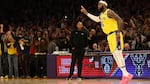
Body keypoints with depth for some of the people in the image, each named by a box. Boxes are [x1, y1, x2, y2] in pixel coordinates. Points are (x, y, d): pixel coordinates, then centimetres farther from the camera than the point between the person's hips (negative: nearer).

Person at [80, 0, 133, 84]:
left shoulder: (109, 12, -11)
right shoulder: (102, 14, 16)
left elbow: (120, 20, -19)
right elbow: (97, 19, 37)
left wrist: (119, 32, -27)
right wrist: (86, 13, 35)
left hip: (115, 35, -9)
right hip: (110, 36, 9)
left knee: (118, 54, -14)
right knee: (115, 55, 7)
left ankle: (126, 75, -14)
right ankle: (126, 74, 8)